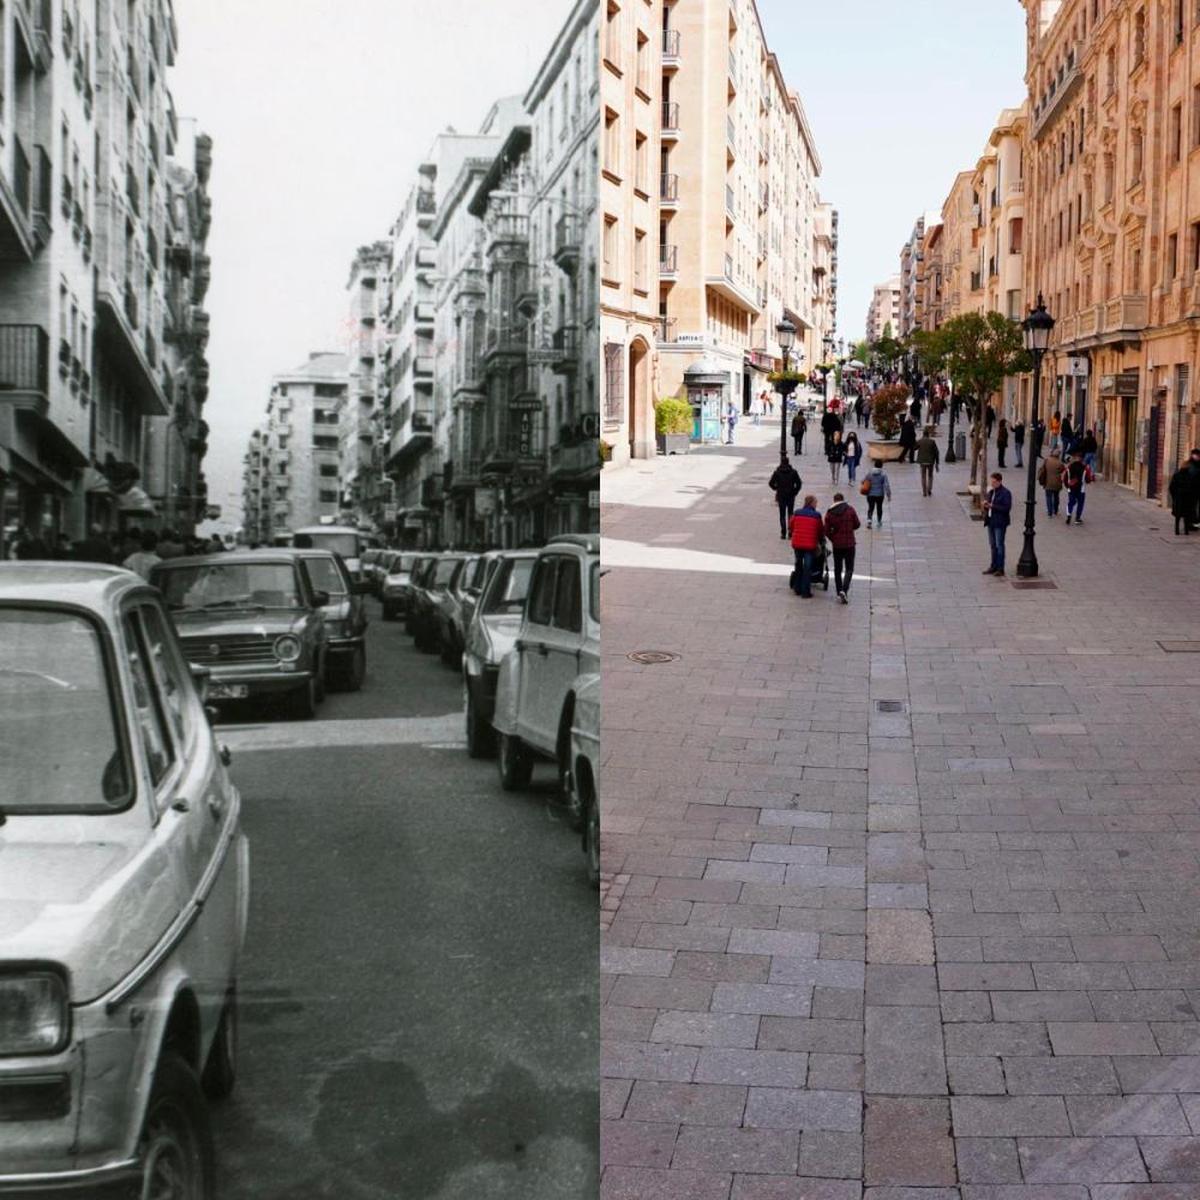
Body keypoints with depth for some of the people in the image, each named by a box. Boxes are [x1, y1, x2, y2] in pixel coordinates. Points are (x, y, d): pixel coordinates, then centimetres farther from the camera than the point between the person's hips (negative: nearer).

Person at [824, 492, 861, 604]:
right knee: (849, 568, 5)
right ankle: (844, 590, -15)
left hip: (836, 545, 1)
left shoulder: (829, 513, -4)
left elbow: (827, 531, -3)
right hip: (849, 544, -1)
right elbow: (857, 524, -1)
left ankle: (839, 593, 15)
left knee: (837, 569, 13)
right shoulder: (850, 509, -8)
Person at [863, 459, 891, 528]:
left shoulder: (870, 472, -5)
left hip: (870, 494, 1)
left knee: (870, 507, 7)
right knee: (879, 508, 16)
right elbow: (887, 485, -14)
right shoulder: (883, 473, -11)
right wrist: (889, 495, -8)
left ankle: (869, 519, -17)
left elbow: (864, 481, 2)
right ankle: (879, 522, 27)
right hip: (880, 494, -1)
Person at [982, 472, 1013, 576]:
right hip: (991, 521, 8)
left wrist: (992, 506, -21)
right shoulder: (990, 492, 14)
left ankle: (1000, 569, -2)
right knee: (992, 545, 12)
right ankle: (994, 566, 20)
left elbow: (1007, 508, -18)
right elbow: (987, 504, 22)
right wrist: (985, 504, -3)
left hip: (1000, 523, -8)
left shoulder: (1005, 493, -10)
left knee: (999, 545, -5)